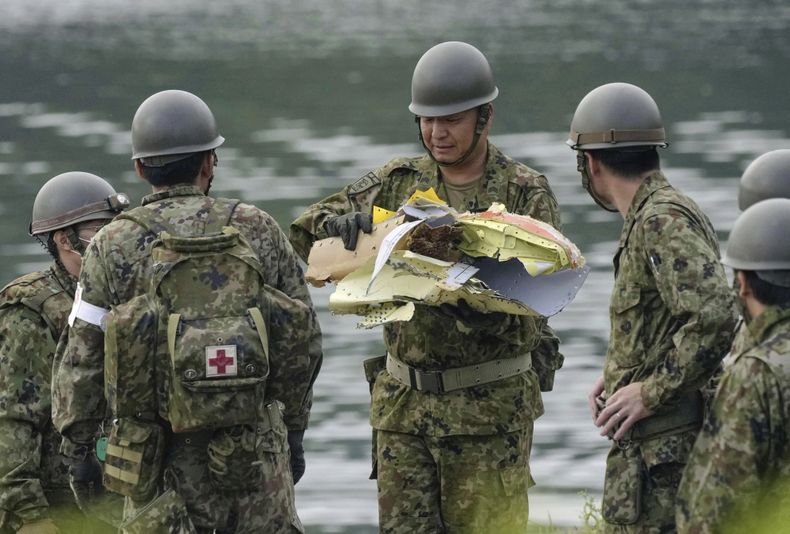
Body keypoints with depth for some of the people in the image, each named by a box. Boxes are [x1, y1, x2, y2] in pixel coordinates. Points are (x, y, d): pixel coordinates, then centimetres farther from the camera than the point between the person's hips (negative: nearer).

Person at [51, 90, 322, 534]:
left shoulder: (114, 246, -1)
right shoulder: (260, 232, 4)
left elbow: (84, 359, -2)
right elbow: (304, 339, 9)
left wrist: (78, 447, 8)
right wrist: (293, 430, 19)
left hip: (163, 459, -1)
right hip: (255, 447, 1)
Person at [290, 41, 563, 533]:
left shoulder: (527, 195, -3)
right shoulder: (398, 184, 7)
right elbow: (304, 235, 9)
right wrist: (336, 224, -15)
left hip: (491, 409, -4)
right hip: (405, 404, 4)